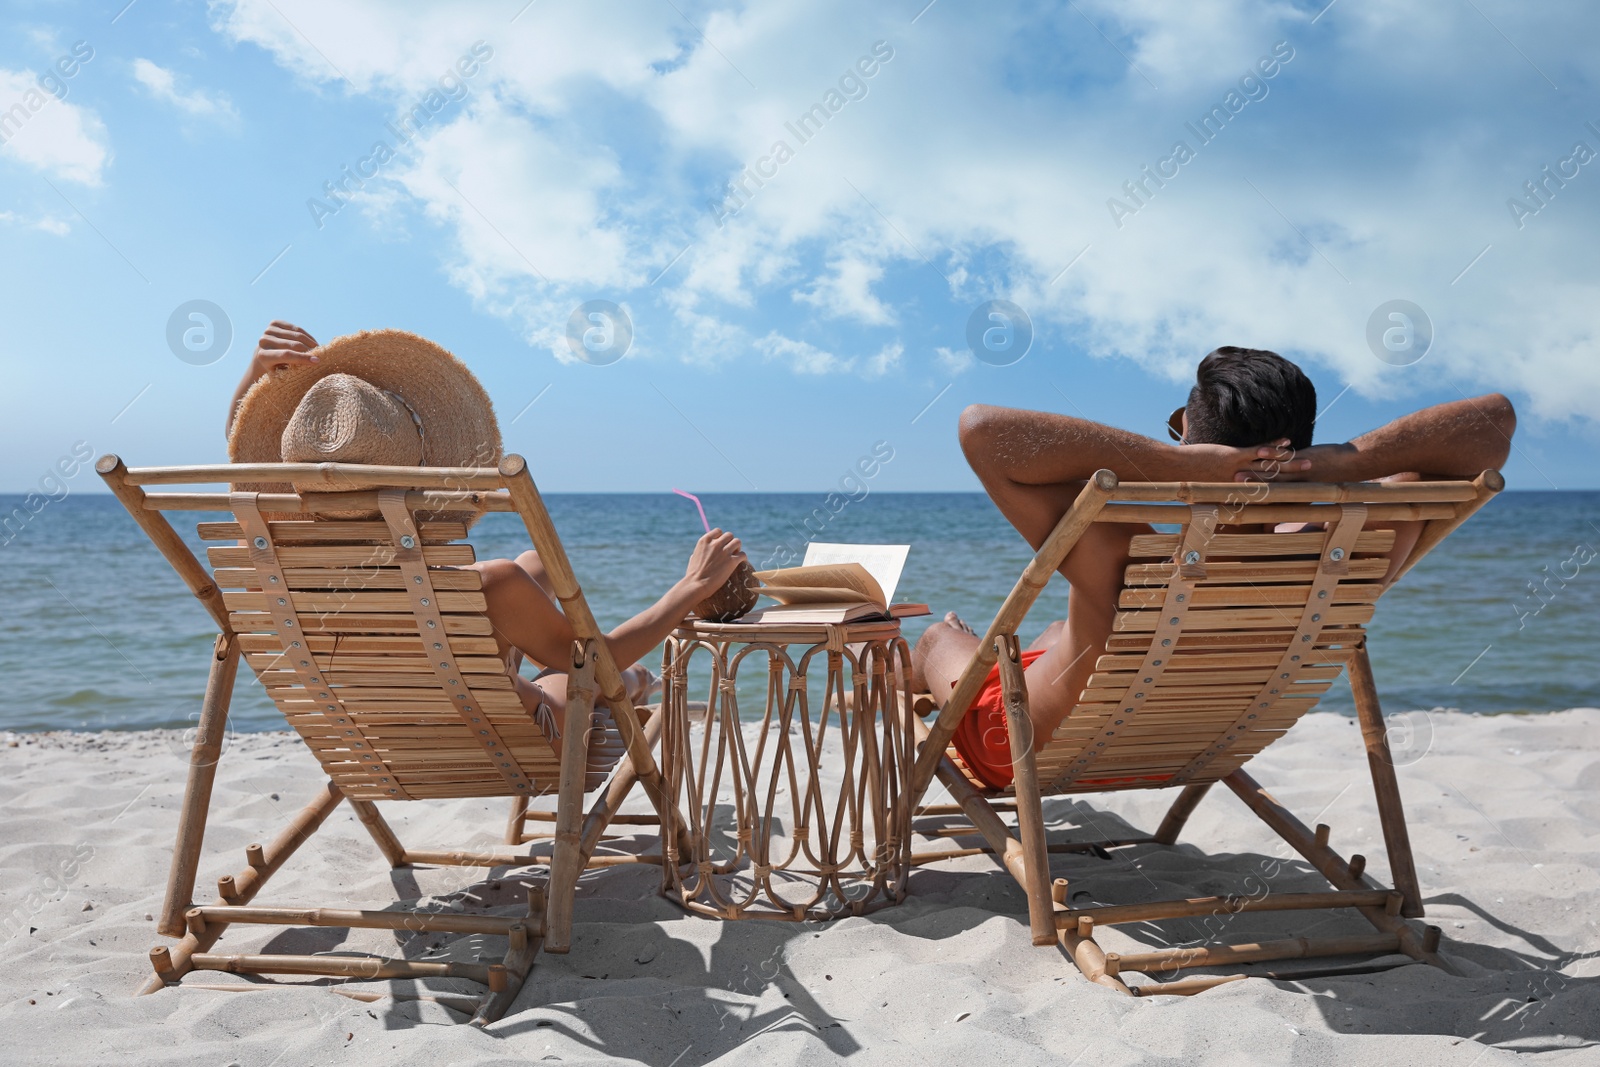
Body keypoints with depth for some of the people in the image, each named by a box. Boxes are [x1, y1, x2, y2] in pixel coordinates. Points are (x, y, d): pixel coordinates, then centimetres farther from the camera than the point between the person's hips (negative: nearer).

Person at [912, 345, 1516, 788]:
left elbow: (981, 427, -52)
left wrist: (1172, 462, -52)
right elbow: (1495, 419, -27)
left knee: (943, 635, 29)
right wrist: (1342, 462, -43)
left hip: (1016, 754, -4)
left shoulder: (1122, 568, -47)